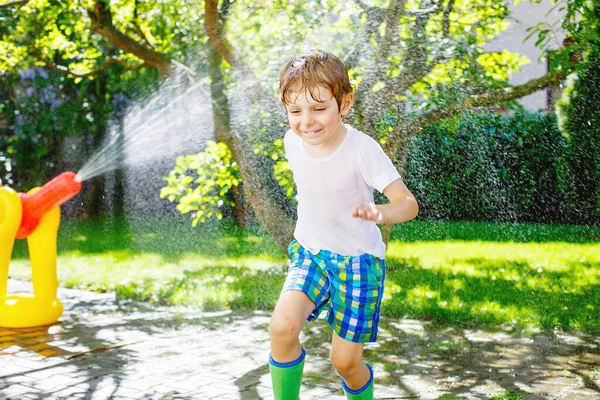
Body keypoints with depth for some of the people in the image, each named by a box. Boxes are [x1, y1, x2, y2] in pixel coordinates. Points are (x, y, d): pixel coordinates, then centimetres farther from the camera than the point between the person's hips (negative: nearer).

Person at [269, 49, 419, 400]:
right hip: (310, 252, 4)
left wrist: (380, 213, -48)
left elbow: (408, 203, -27)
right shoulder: (293, 141, -8)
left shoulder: (362, 149, -24)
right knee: (282, 326, -22)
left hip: (358, 260, -3)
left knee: (346, 360, 1)